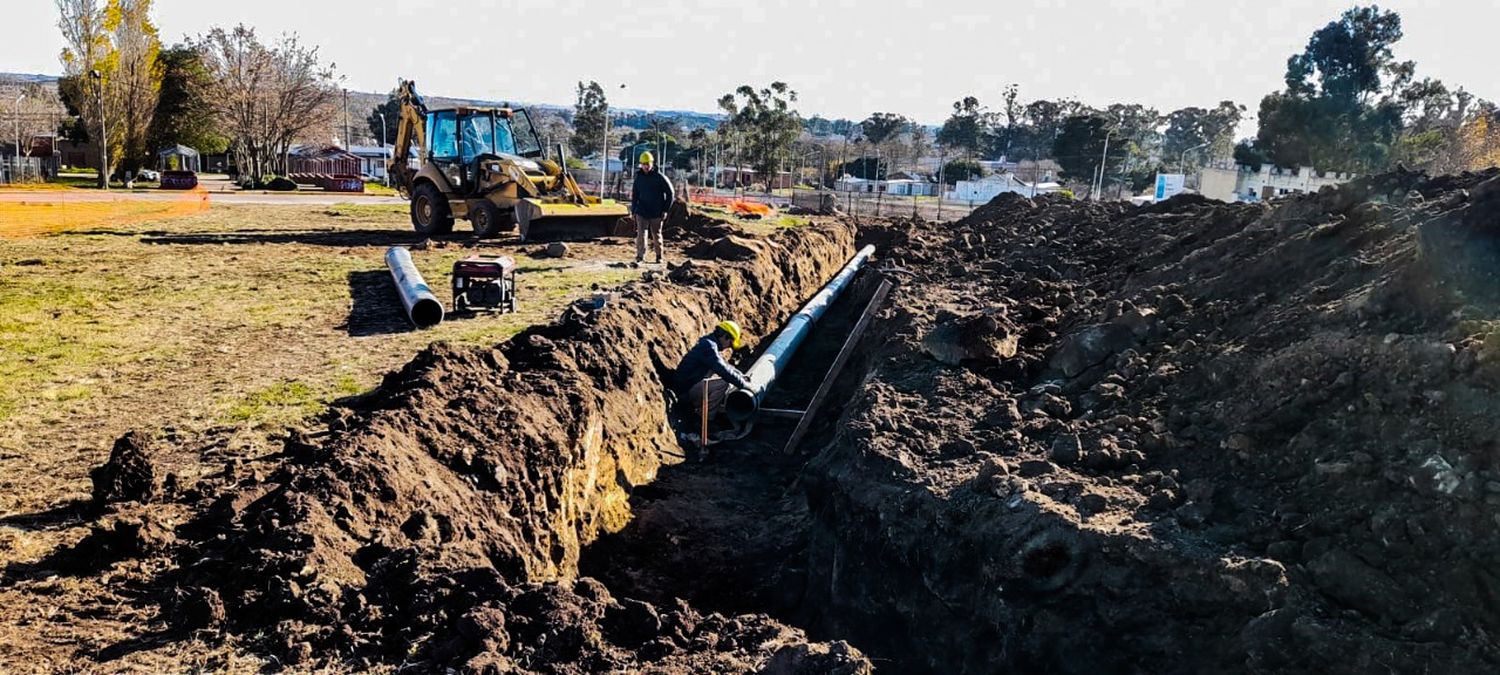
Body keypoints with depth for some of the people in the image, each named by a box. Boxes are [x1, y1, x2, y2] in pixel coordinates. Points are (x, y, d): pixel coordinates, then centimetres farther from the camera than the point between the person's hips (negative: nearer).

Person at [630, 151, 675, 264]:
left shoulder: (659, 177, -7)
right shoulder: (639, 177, 5)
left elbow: (670, 193, -3)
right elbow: (634, 194, 15)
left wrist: (666, 209, -7)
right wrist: (633, 209, 9)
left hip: (656, 212, -2)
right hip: (642, 212, 2)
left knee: (656, 235, 10)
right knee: (641, 234, -10)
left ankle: (659, 256, 26)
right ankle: (640, 256, -11)